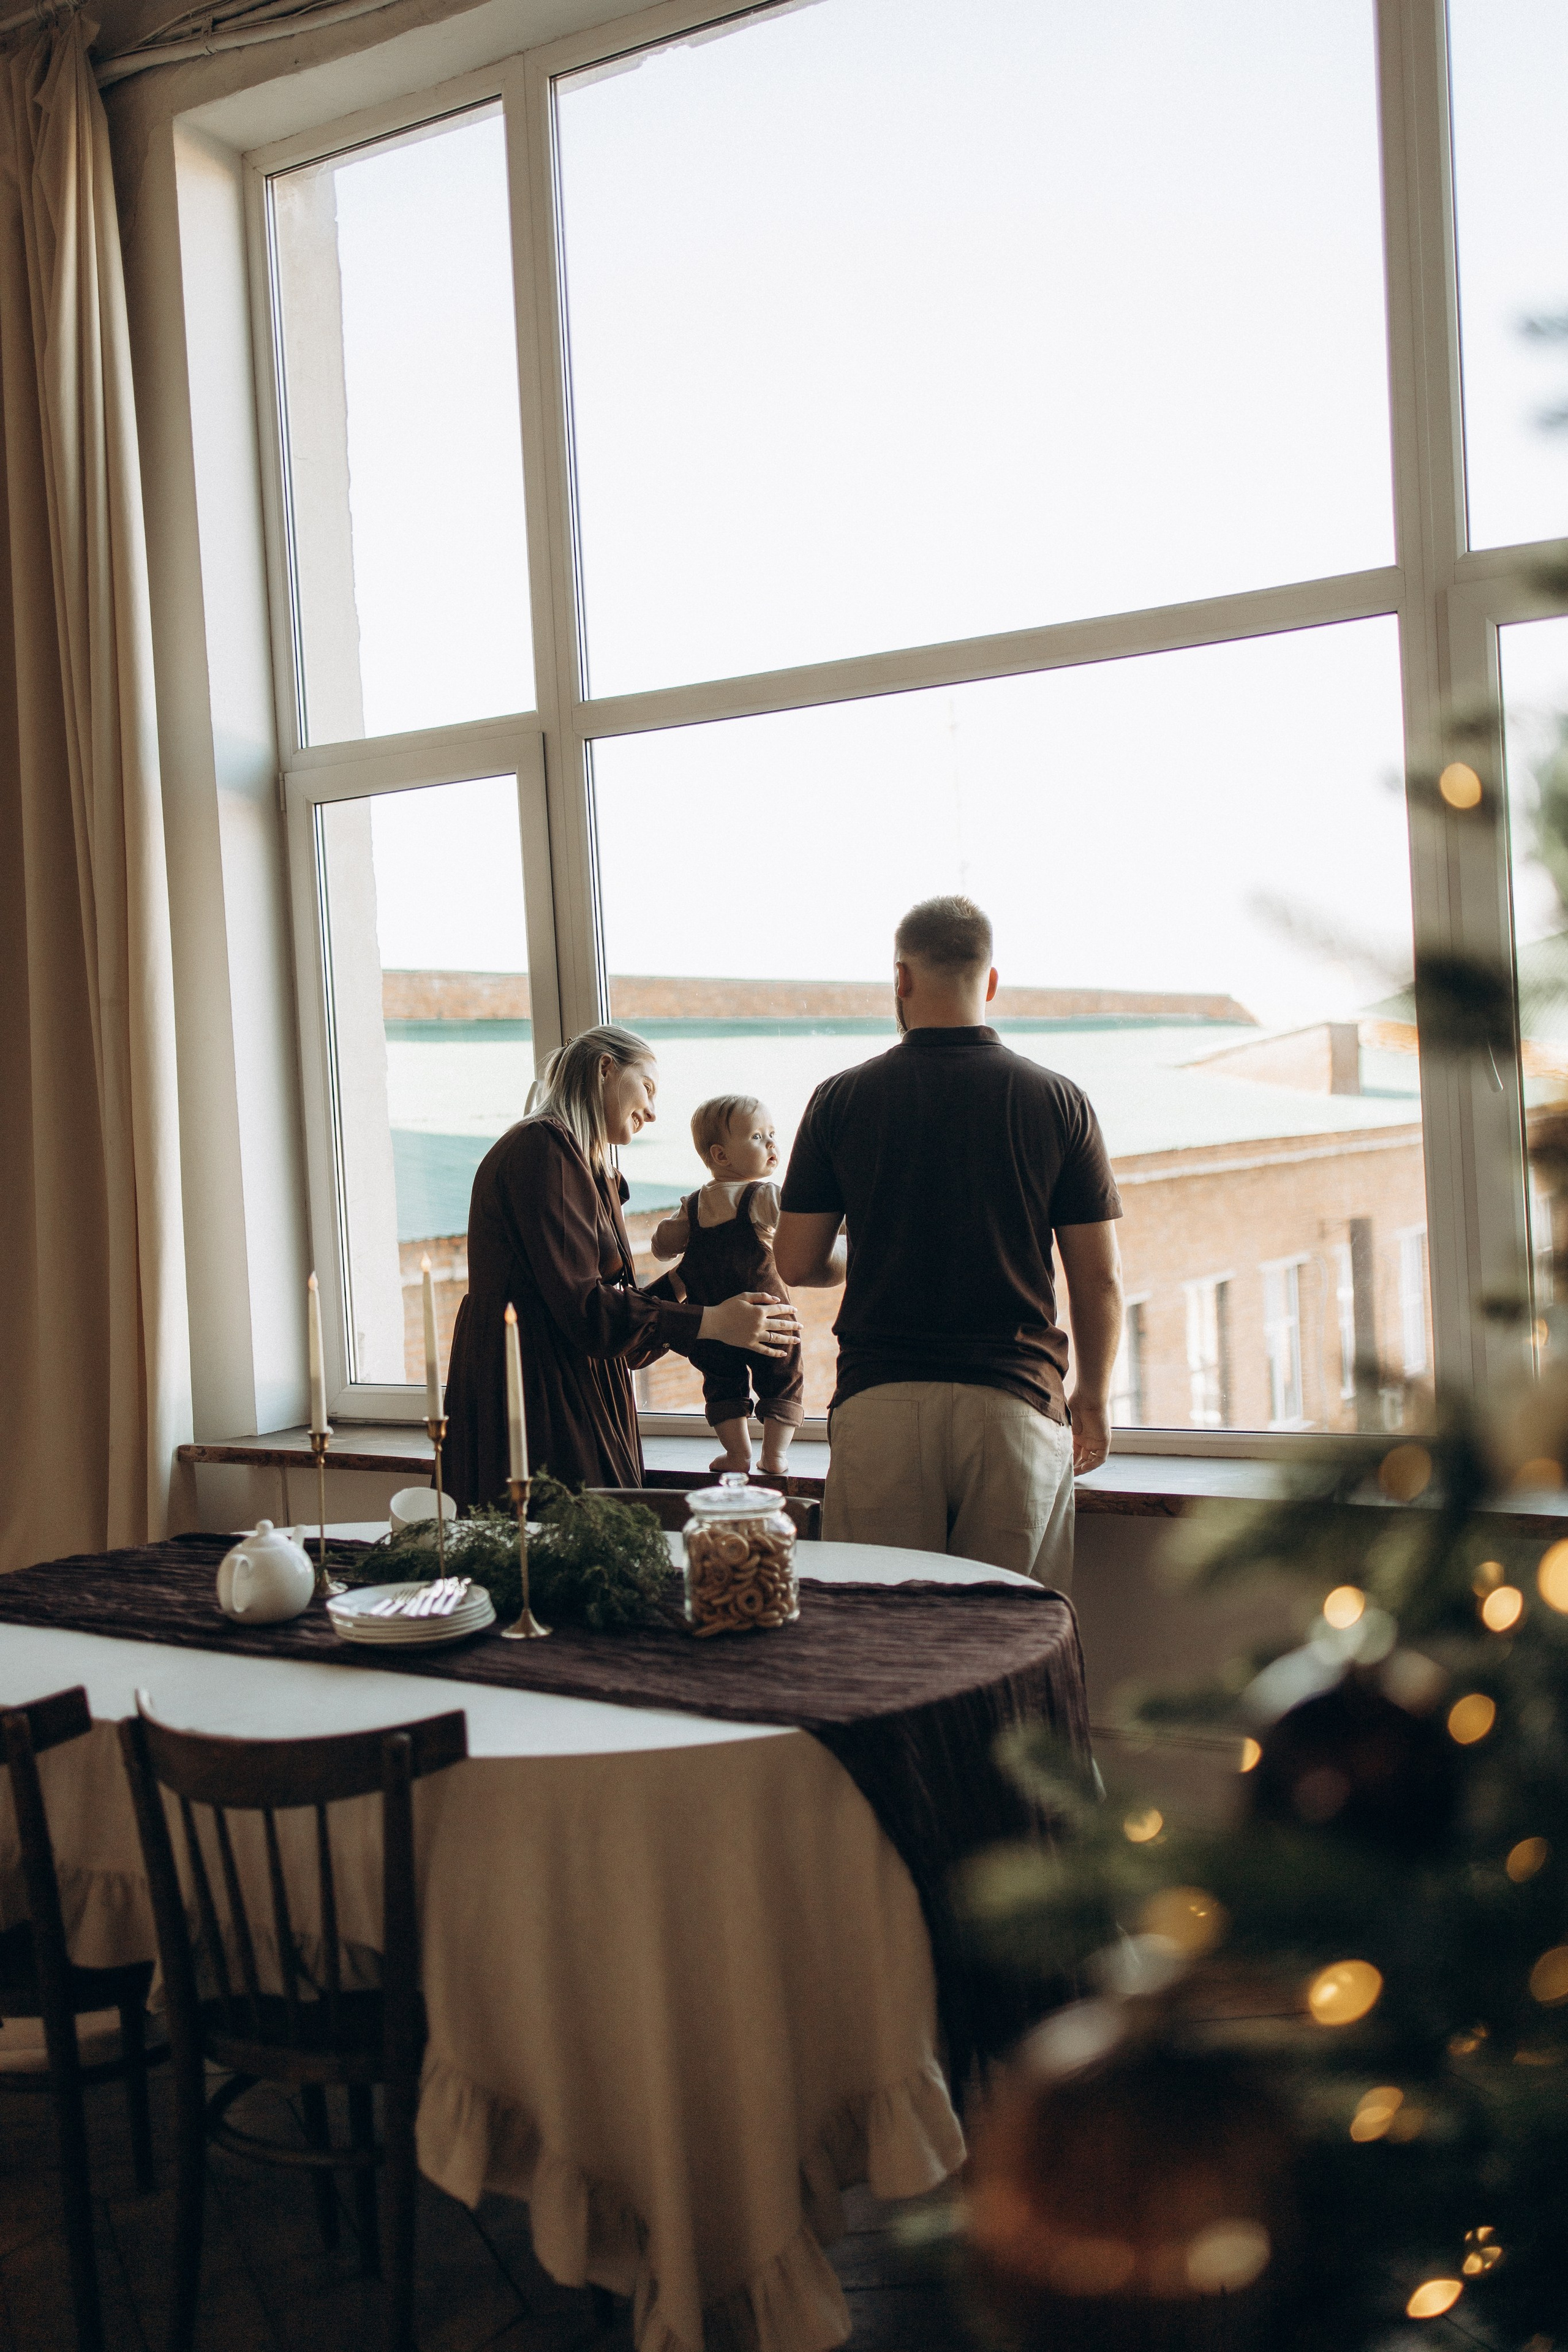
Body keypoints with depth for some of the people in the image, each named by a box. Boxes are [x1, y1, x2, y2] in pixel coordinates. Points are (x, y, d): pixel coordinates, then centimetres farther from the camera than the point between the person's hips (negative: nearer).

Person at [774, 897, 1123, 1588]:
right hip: (1015, 1401, 0)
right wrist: (1093, 1399, 16)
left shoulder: (841, 1099, 1)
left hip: (880, 1402, 0)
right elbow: (1100, 1279, 2)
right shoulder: (1059, 1102, 1)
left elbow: (797, 1263, 5)